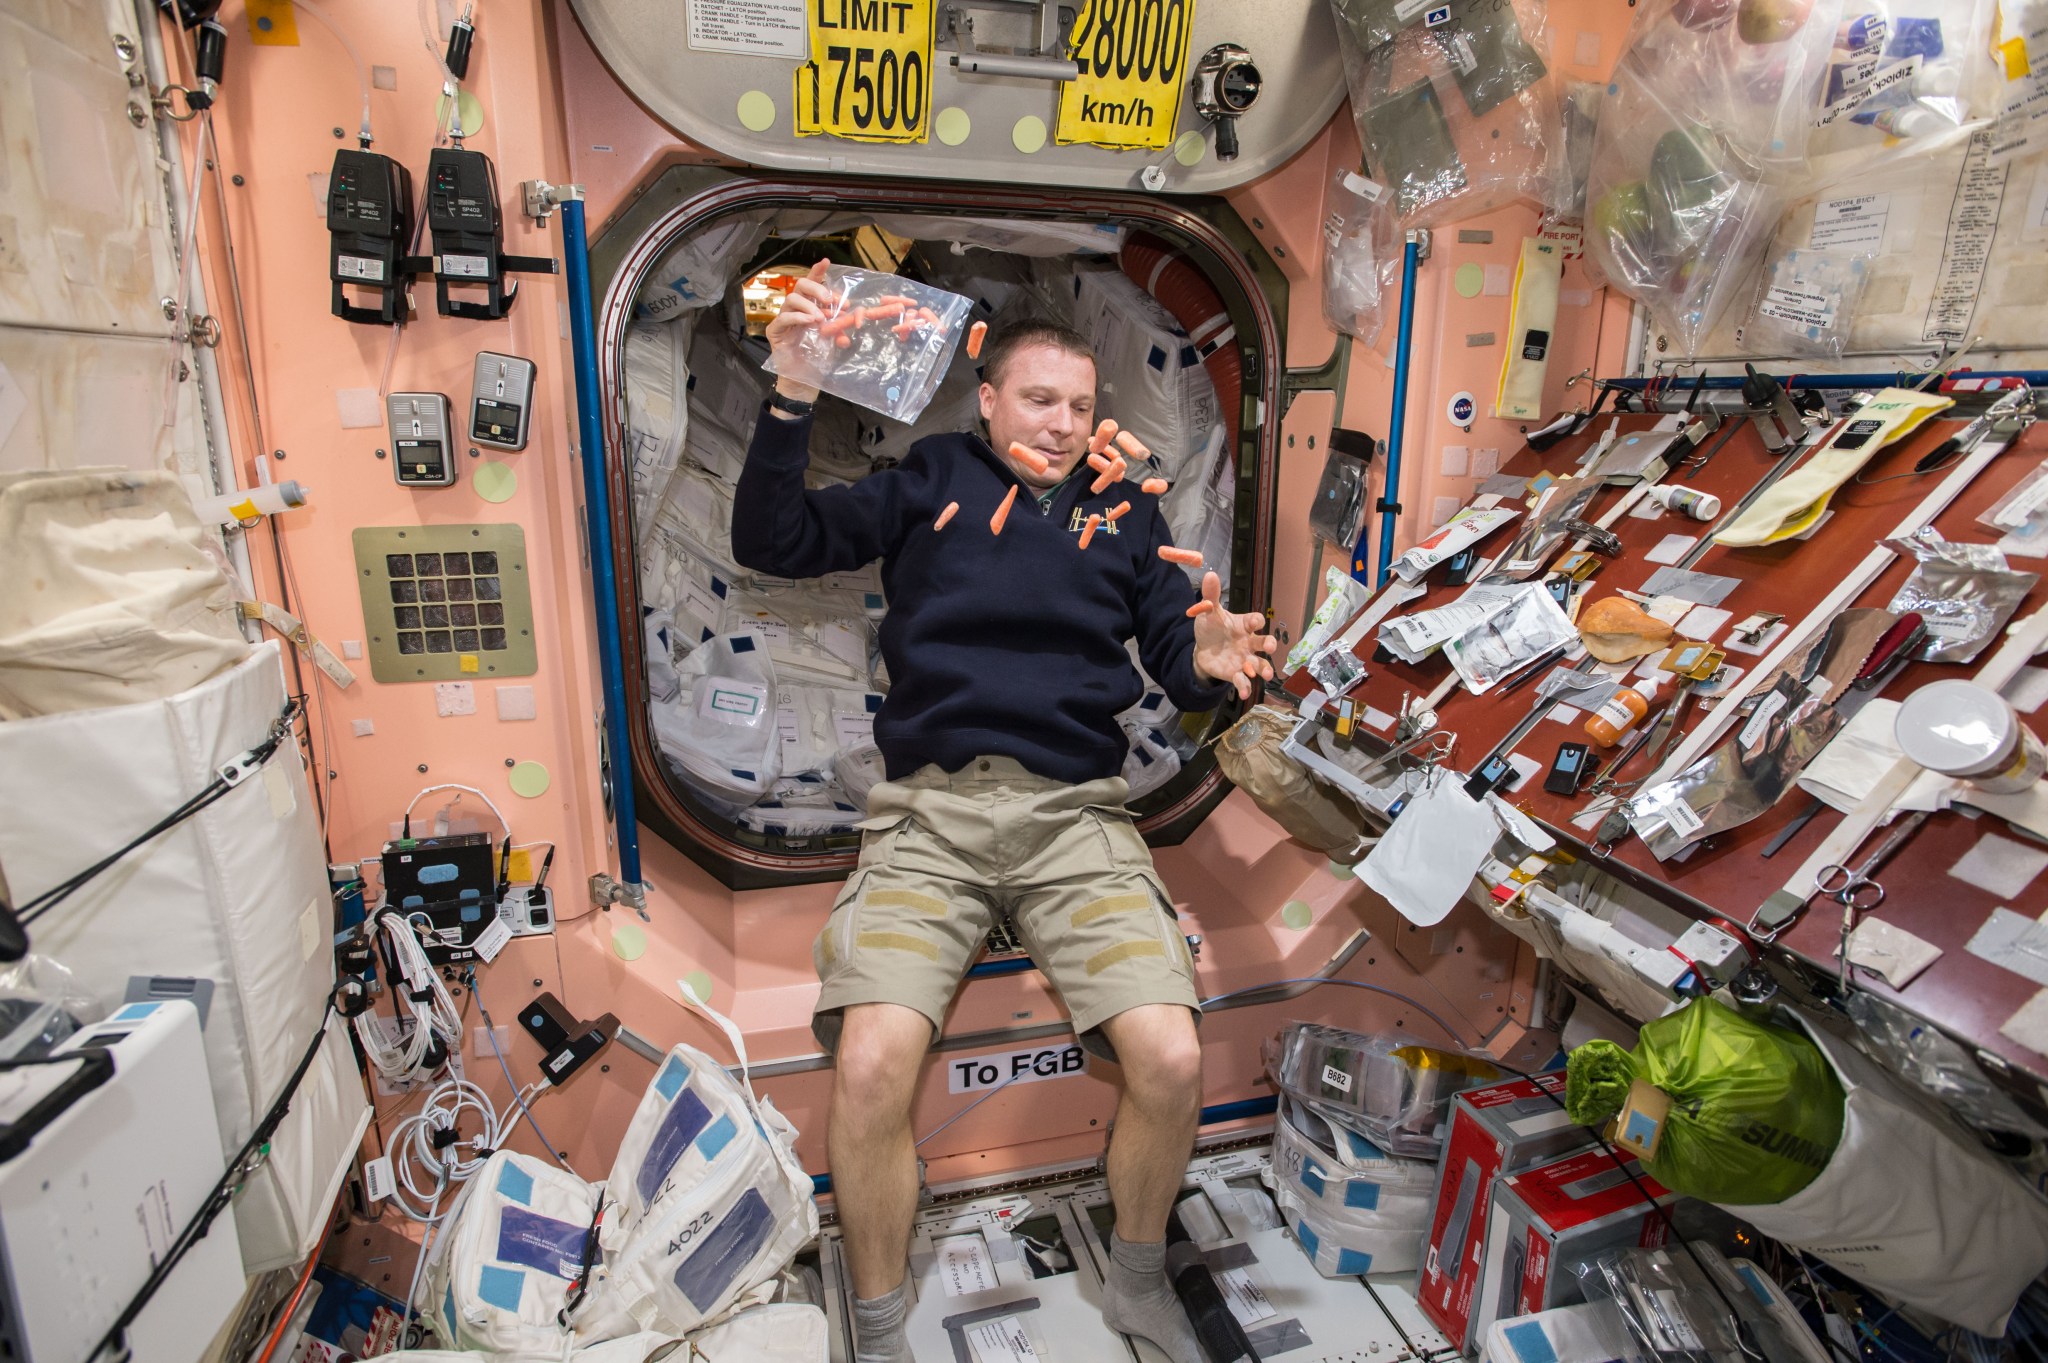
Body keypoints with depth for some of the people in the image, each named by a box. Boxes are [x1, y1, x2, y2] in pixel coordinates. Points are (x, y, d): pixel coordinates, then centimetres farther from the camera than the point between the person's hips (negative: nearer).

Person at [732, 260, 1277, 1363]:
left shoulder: (1125, 510, 19)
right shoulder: (932, 481, 13)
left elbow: (1175, 659, 14)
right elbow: (772, 544, 4)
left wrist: (1208, 664, -11)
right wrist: (793, 399, -9)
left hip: (1076, 814, 2)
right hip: (929, 809, -1)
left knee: (1171, 1060, -16)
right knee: (871, 1065, -22)